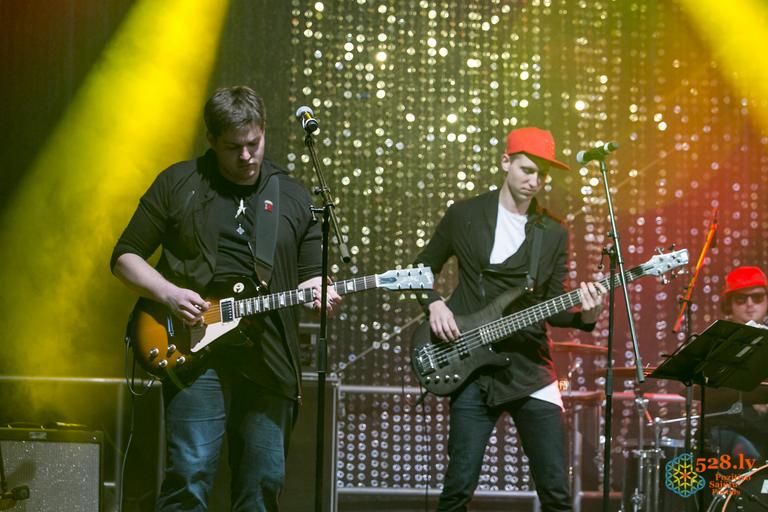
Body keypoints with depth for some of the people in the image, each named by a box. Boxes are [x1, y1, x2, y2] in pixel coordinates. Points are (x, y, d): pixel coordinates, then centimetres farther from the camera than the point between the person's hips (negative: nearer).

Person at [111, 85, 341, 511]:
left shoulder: (293, 198, 13)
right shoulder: (178, 184, 6)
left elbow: (309, 273, 16)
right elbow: (125, 256, 7)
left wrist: (318, 292, -8)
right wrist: (168, 293, -10)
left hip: (269, 359, 3)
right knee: (191, 475, -12)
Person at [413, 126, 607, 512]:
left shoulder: (553, 234, 8)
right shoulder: (464, 215, 4)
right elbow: (422, 268, 13)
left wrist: (584, 316, -12)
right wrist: (434, 304, -6)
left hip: (531, 371, 2)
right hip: (473, 368, -2)